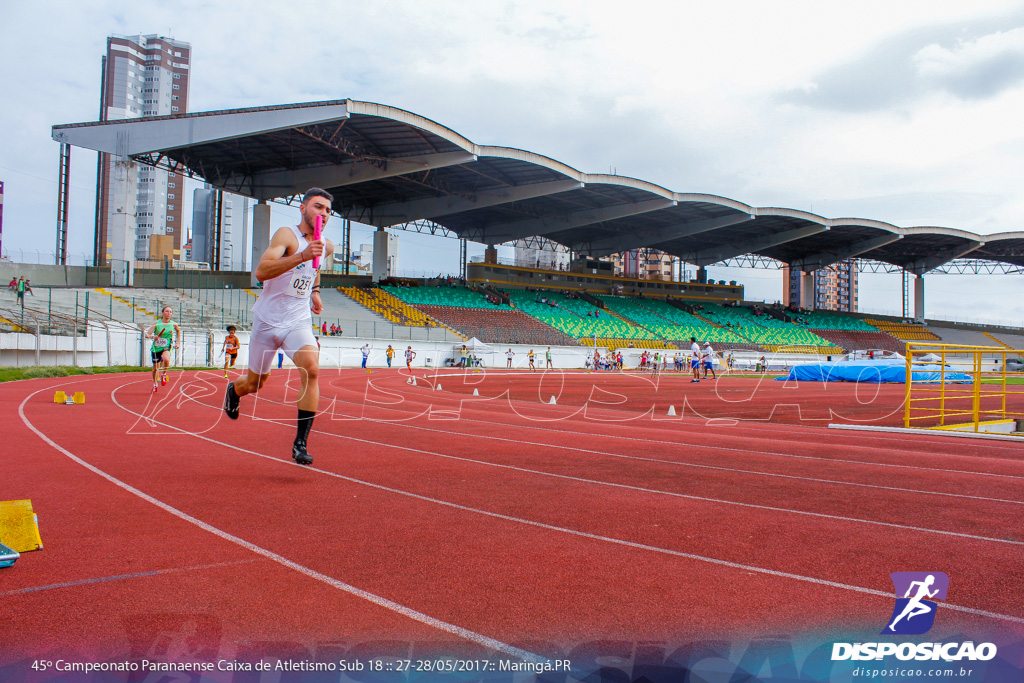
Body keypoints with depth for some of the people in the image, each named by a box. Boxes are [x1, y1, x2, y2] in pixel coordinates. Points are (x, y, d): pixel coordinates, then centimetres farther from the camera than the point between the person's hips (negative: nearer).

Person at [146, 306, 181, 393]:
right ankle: (155, 384, 35)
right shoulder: (156, 323, -5)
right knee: (155, 367, 10)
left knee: (166, 359, -34)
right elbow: (147, 334, -9)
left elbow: (178, 331, 21)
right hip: (156, 347, 1)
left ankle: (164, 375, -6)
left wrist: (178, 342, 15)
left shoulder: (173, 324, -2)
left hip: (166, 347, -1)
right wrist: (152, 337, -31)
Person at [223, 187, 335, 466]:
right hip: (268, 320, -3)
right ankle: (234, 390, 51)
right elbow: (261, 271, -33)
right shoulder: (286, 235, -16)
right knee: (255, 383, 12)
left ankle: (300, 443, -17)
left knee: (312, 370, -23)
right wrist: (301, 257, -43)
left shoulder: (327, 246, 5)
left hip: (299, 322, 3)